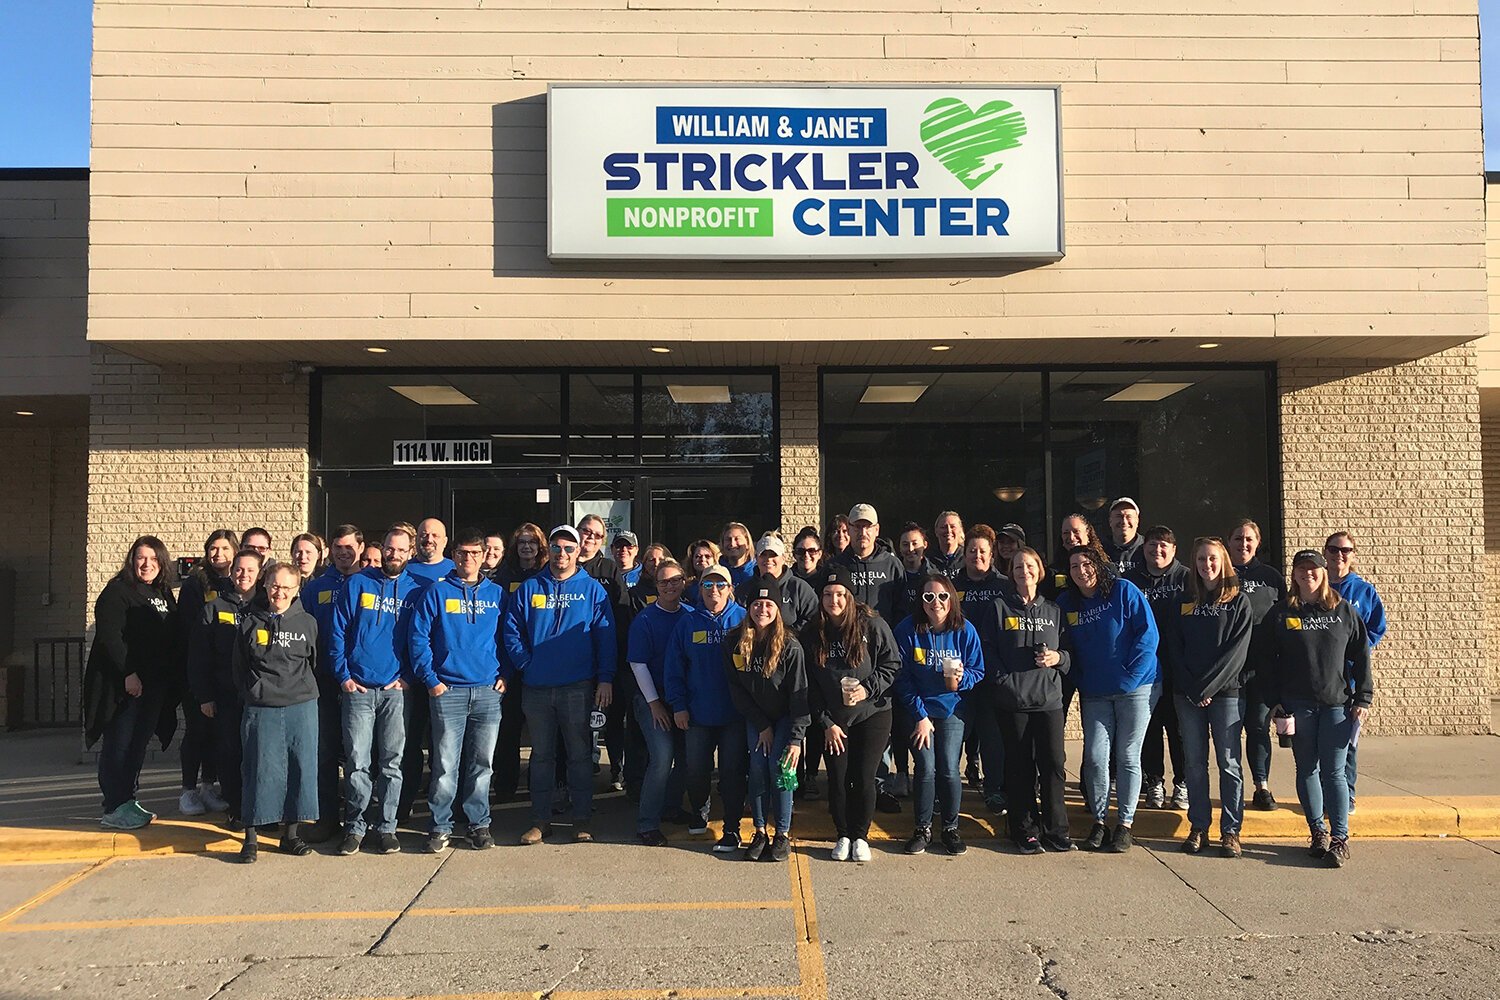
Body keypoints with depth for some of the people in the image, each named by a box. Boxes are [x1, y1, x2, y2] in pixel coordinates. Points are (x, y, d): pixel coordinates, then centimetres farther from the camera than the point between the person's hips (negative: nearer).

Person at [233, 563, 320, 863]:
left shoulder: (308, 623, 7)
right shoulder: (250, 622, 5)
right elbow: (239, 667, 11)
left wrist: (306, 692, 10)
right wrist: (251, 695, 7)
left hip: (302, 707, 1)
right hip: (260, 709, -1)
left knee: (301, 768, 3)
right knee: (260, 769, -2)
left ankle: (291, 833, 15)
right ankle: (251, 838, 9)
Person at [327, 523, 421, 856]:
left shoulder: (415, 590, 7)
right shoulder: (357, 584, 5)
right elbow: (337, 632, 3)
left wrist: (408, 677, -3)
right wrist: (342, 675, -3)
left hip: (396, 690, 1)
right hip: (357, 689, -1)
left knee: (391, 763, 5)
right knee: (357, 763, -1)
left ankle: (386, 827, 14)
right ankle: (354, 827, 11)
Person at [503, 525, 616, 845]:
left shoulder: (592, 590, 3)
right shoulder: (529, 588, 8)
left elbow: (606, 636, -1)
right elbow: (512, 631, 7)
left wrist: (605, 678, -7)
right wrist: (525, 665, -4)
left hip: (577, 687, -2)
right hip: (537, 687, 2)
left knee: (579, 754, 4)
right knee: (541, 754, 10)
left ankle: (582, 819, 12)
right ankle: (540, 819, 18)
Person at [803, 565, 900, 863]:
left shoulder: (872, 625, -8)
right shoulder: (812, 634, 0)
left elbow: (892, 663, -4)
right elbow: (810, 684, 3)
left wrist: (867, 688, -17)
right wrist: (826, 723, -2)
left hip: (872, 715, -2)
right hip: (833, 720, 2)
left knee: (863, 779, -1)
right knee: (838, 780, 3)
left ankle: (861, 836, 18)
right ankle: (843, 835, 23)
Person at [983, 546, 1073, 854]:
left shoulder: (1054, 611, 15)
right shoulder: (998, 609, 6)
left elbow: (1069, 651, 18)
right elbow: (988, 652, -1)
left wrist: (1058, 658, -4)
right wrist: (1005, 681, -12)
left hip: (1049, 698, 2)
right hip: (1011, 701, -2)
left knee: (1053, 764, -3)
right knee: (1020, 766, 3)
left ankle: (1056, 830, 10)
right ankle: (1025, 832, 12)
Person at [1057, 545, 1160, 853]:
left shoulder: (1124, 591, -7)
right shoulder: (1066, 603, 5)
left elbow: (1148, 633, -10)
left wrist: (1129, 674, -14)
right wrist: (1079, 680, 3)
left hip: (1135, 688, -3)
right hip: (1094, 693, 3)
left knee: (1128, 756, 3)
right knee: (1095, 756, -2)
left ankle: (1125, 824, 14)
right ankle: (1099, 821, 12)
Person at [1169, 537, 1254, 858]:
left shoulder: (1239, 602, 2)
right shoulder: (1184, 603, 12)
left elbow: (1236, 651, -7)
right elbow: (1174, 649, 6)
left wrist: (1206, 687, -13)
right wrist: (1190, 689, -6)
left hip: (1226, 691, -3)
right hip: (1188, 695, 3)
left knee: (1229, 763, 0)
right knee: (1195, 763, 6)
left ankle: (1230, 831, 7)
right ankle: (1198, 827, 13)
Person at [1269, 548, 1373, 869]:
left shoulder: (1344, 610, 7)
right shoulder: (1281, 614, 5)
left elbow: (1361, 657, 7)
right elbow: (1272, 660, 4)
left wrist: (1363, 699, 0)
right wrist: (1275, 701, -3)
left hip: (1337, 704, -1)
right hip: (1298, 705, 1)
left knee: (1333, 771, -4)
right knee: (1307, 770, 7)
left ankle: (1340, 838, -1)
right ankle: (1318, 833, 17)